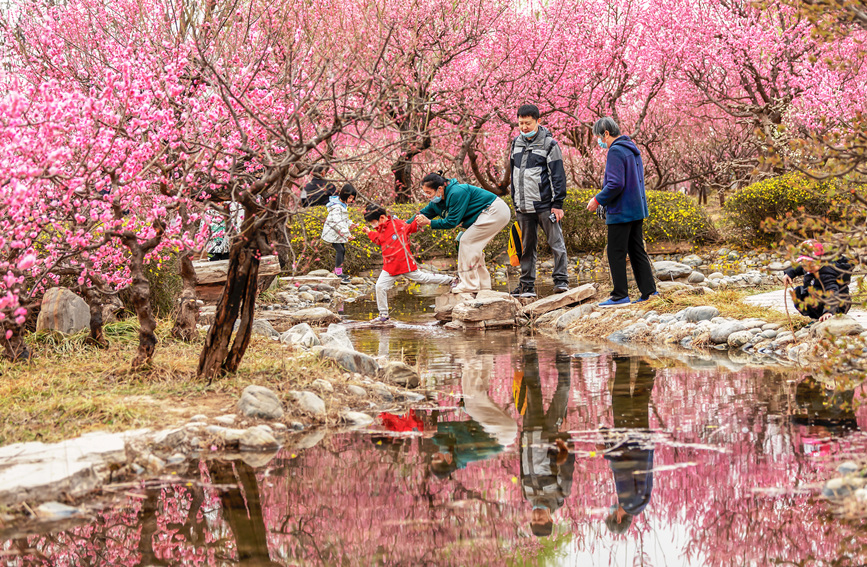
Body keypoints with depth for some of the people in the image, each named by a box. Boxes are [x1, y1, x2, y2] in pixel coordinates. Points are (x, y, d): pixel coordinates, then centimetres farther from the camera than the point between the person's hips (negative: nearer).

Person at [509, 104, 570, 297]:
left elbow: (558, 176, -6)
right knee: (527, 246, 8)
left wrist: (557, 204, -12)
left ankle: (561, 280, 1)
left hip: (545, 205, -5)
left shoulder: (549, 144, -4)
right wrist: (515, 202, 18)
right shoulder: (517, 143, 13)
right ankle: (527, 285, 12)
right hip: (524, 208, 5)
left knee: (556, 242, -4)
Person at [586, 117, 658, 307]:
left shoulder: (616, 151, -16)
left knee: (616, 254, -3)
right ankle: (649, 291, 12)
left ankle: (620, 295, -2)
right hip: (637, 209, 10)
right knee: (637, 251, 13)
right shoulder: (632, 150, 15)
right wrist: (602, 199, 19)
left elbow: (615, 184, -23)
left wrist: (598, 200, -11)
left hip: (621, 211, -10)